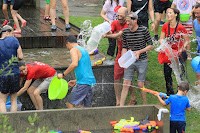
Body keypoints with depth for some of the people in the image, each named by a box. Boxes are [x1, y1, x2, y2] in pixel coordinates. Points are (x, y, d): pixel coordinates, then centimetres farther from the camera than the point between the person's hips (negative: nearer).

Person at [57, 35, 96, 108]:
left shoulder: (74, 50, -2)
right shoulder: (84, 50, 25)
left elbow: (74, 64, -22)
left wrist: (63, 74, -14)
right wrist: (76, 81, 31)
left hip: (83, 83, -9)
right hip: (91, 82, 9)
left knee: (70, 104, -7)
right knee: (81, 106, 11)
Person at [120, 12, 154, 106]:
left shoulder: (144, 30, -8)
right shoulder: (125, 32, 1)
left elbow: (151, 46, -3)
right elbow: (124, 47, 9)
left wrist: (139, 51, -14)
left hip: (142, 61, -2)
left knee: (140, 85, 1)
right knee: (126, 84, -2)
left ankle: (145, 104, 20)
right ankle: (121, 106, 2)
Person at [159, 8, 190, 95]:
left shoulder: (180, 27, -15)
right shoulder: (165, 26, -4)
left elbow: (187, 40, -7)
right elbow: (161, 39, 0)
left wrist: (181, 49, -19)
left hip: (180, 53, -4)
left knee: (180, 73, -5)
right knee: (167, 72, 3)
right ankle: (170, 93, 19)